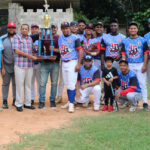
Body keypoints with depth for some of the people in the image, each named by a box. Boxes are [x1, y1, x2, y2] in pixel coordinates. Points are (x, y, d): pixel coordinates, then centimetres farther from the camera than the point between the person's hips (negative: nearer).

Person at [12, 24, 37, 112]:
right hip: (20, 65, -5)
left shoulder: (30, 39, 15)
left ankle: (27, 103, 16)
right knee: (19, 85, -2)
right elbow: (17, 50, -11)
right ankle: (18, 104, 6)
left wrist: (34, 57, -1)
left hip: (29, 65, 5)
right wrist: (30, 56, -14)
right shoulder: (17, 37, -1)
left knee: (28, 84, 8)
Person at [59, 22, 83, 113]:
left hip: (72, 62, -6)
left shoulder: (74, 38, -7)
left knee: (71, 84, -10)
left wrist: (78, 64, -16)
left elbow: (80, 51, -10)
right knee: (67, 84, 12)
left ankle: (71, 104, -9)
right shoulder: (60, 38, 11)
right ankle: (70, 101, 22)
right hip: (63, 63, 6)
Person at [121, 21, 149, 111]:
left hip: (140, 65, -2)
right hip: (129, 65, 2)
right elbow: (123, 55, 7)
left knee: (142, 83, -4)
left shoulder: (142, 40, 2)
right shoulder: (125, 41, 8)